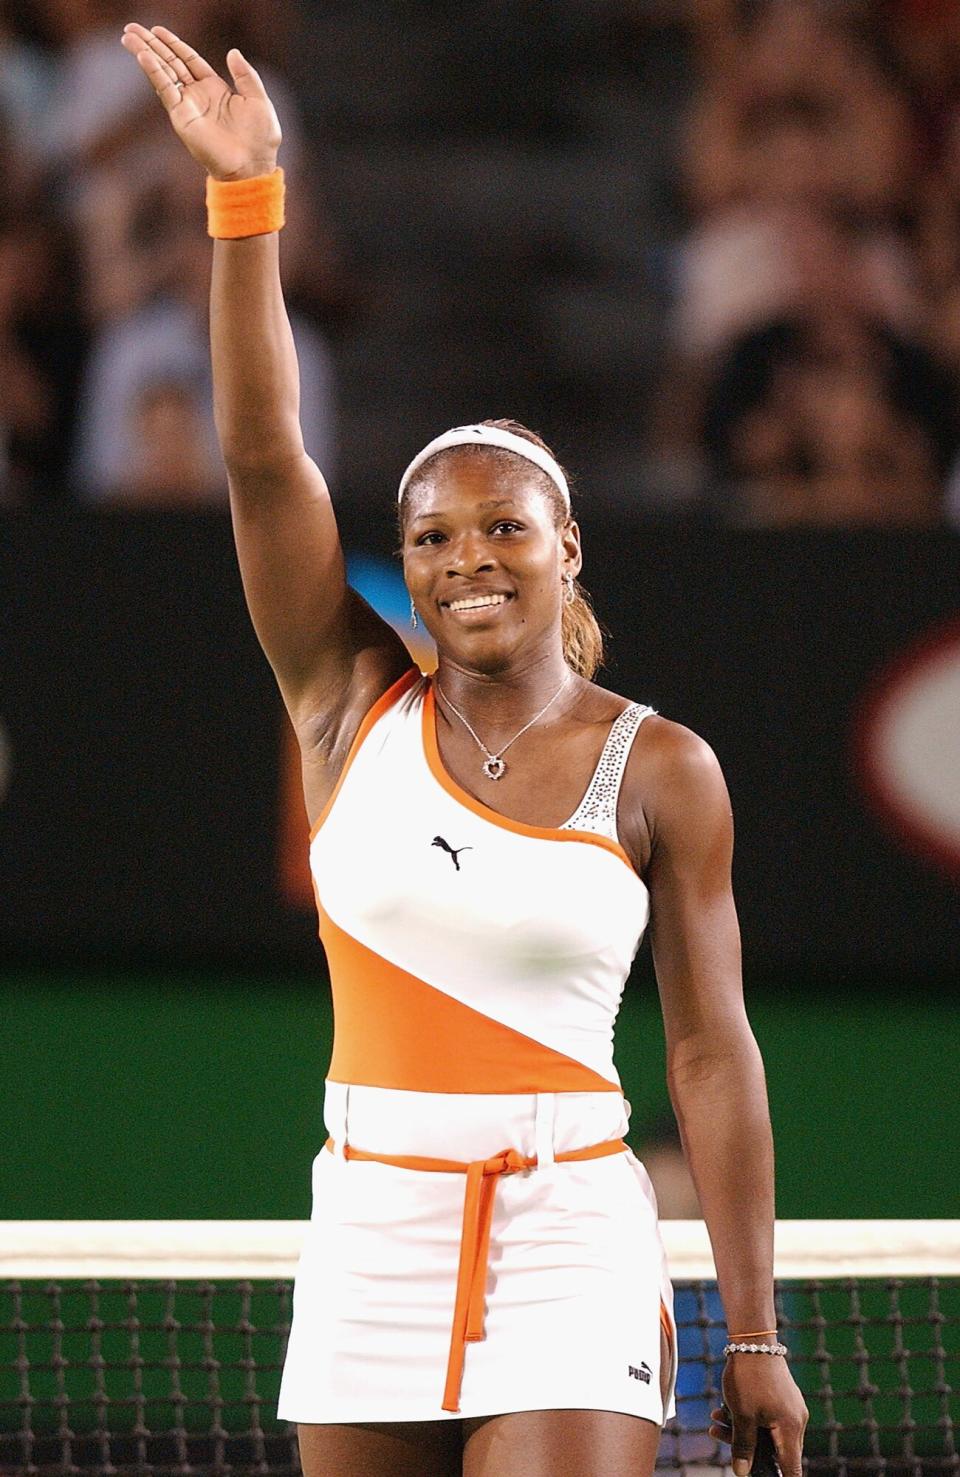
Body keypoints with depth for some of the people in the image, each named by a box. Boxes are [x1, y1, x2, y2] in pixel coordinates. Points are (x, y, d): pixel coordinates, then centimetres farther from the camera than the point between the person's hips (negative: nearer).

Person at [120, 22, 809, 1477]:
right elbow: (263, 454, -5)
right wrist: (245, 196, -14)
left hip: (569, 1247, -3)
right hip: (372, 1235, 3)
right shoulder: (354, 707, 5)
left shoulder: (660, 770, 0)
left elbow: (713, 1053, 1)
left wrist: (755, 1335, -1)